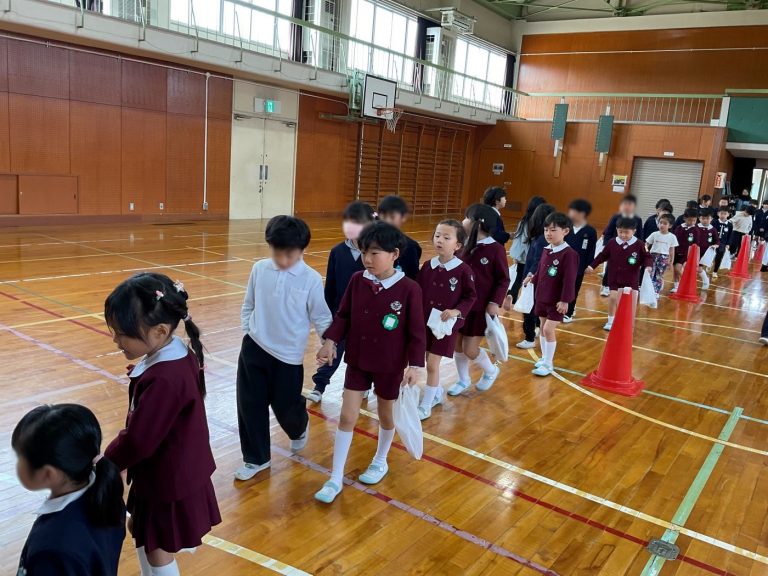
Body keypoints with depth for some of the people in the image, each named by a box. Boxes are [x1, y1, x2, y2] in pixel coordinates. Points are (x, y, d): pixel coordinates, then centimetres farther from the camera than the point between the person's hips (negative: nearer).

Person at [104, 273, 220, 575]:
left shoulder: (164, 380, -35)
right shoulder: (176, 353, -5)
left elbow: (138, 440, -27)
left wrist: (104, 465, -9)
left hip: (169, 482, -9)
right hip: (168, 472, 9)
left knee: (158, 551, 13)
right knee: (140, 532, 29)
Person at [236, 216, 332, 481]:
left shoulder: (311, 279, -12)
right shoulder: (259, 269, -3)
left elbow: (321, 317, -3)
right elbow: (248, 305, 9)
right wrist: (247, 332, 6)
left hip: (288, 354, -3)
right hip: (254, 348, 3)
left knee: (285, 407, 7)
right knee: (250, 405, 7)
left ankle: (300, 428, 44)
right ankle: (256, 458, 26)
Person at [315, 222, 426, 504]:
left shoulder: (409, 289, -17)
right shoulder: (357, 281, -8)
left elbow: (416, 331, -11)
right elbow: (343, 316, 1)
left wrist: (415, 364, -13)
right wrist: (330, 341, -12)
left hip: (390, 365, -2)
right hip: (357, 361, 2)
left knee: (386, 416, 18)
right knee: (347, 417, 4)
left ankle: (380, 461, 45)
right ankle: (335, 479, 16)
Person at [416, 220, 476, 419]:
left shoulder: (463, 270, -14)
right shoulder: (427, 266, -3)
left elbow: (471, 297, -6)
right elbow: (418, 292, 3)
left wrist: (457, 311, -19)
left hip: (447, 324, -4)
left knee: (432, 364, -3)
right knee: (429, 362, 15)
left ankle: (426, 406, 12)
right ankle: (437, 393, 40)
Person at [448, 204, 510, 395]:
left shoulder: (495, 249, -14)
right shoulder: (465, 245, 0)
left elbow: (503, 280, -10)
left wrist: (495, 302, -17)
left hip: (481, 307, -5)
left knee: (470, 349, 0)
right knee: (456, 344, 11)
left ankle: (491, 371, 30)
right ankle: (463, 380, 33)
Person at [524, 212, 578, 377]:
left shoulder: (569, 254, -19)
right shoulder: (546, 250, 4)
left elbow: (569, 280, -21)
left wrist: (565, 300, -22)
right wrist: (533, 279, 4)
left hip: (557, 301, -7)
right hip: (542, 297, 7)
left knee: (548, 329, -8)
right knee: (543, 328, 15)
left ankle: (548, 364, 5)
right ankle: (545, 358, 30)